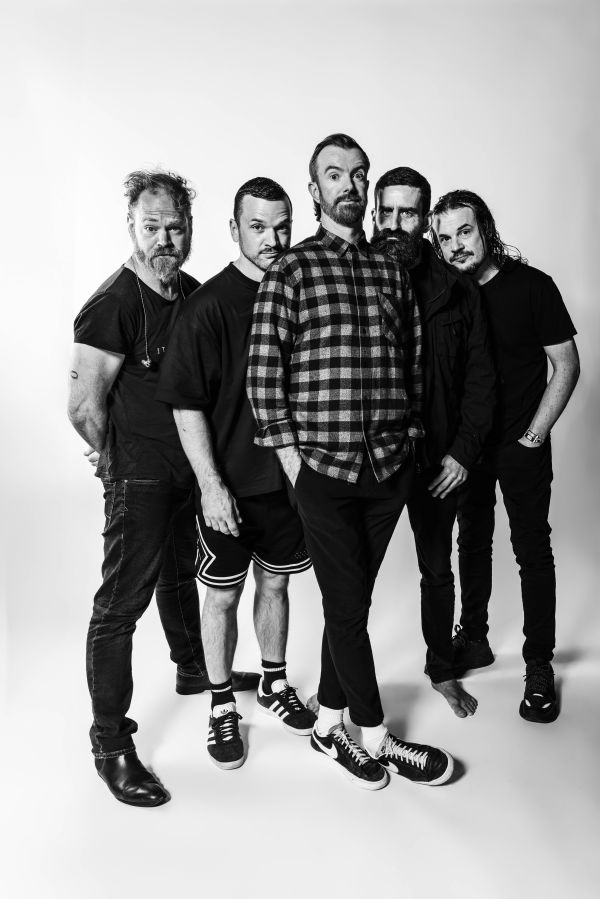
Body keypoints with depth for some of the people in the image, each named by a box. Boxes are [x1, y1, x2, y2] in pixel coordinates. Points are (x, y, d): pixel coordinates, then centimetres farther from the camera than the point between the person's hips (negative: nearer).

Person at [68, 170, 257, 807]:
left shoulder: (194, 293, 5)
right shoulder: (113, 304, -19)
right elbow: (84, 405, -20)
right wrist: (114, 458, -6)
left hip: (191, 463, 8)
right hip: (140, 474, -8)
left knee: (182, 573, 25)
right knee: (123, 601, -2)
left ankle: (194, 669, 47)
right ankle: (110, 744, 10)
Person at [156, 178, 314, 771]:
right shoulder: (209, 305, -14)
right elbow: (186, 404, -14)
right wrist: (211, 485, -17)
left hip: (289, 475, 5)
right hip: (230, 483, -4)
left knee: (276, 582, 19)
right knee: (223, 594, 10)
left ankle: (275, 684, 39)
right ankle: (221, 706, 28)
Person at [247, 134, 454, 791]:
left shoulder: (392, 271, 12)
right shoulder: (291, 270, -1)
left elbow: (414, 361, 15)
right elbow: (262, 371, -5)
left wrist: (411, 436, 8)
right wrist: (290, 455, -8)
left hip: (390, 467, 4)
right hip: (322, 466, -4)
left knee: (353, 599, 13)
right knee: (347, 604, 3)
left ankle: (329, 725, 29)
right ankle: (375, 738, 19)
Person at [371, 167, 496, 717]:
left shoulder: (457, 291, 0)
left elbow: (480, 377, 3)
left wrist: (463, 451, -5)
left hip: (439, 459, 2)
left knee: (438, 570, 16)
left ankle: (442, 669, 37)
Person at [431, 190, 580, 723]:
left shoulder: (532, 287, -9)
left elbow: (567, 365, -6)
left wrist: (533, 434, -9)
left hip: (521, 445, -4)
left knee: (532, 550, 2)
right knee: (473, 543, 14)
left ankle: (539, 665, 13)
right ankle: (474, 640, 30)